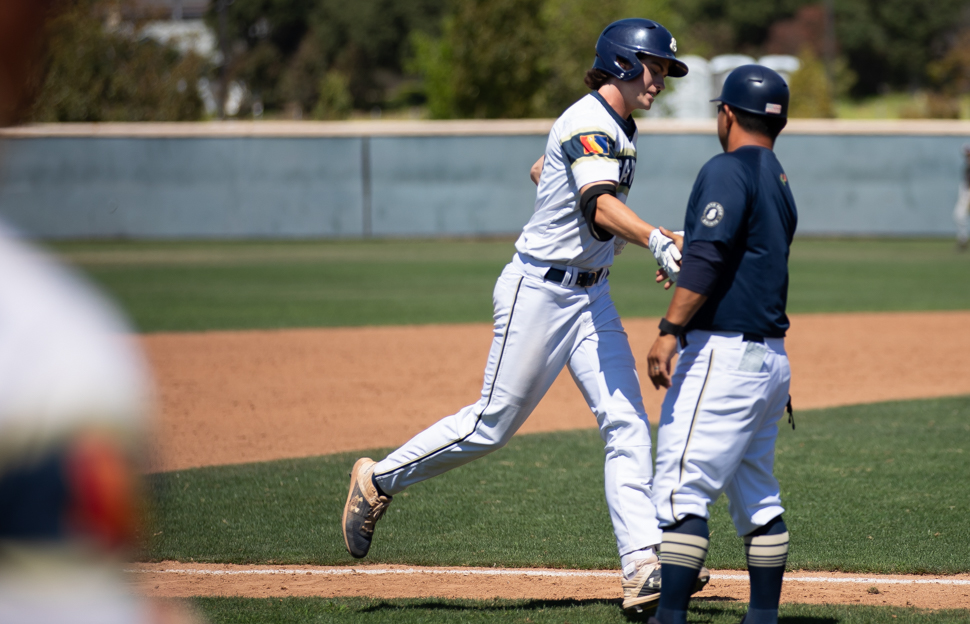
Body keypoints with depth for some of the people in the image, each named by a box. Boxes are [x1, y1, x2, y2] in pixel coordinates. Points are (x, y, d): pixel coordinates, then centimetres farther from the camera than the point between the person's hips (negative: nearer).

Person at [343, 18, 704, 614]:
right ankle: (379, 481, 19)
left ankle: (644, 568, -11)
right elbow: (600, 207, -36)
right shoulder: (588, 124, -18)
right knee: (492, 424, -2)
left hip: (591, 294, 9)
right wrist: (657, 240, -53)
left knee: (628, 424, -5)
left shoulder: (621, 129, 12)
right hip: (538, 290, -9)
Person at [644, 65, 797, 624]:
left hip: (721, 350, -10)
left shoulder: (727, 170, -10)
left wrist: (670, 330, -26)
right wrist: (690, 268, 38)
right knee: (756, 497, 15)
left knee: (681, 489, -12)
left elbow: (708, 256, -21)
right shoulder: (780, 182, 17)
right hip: (771, 358, 10)